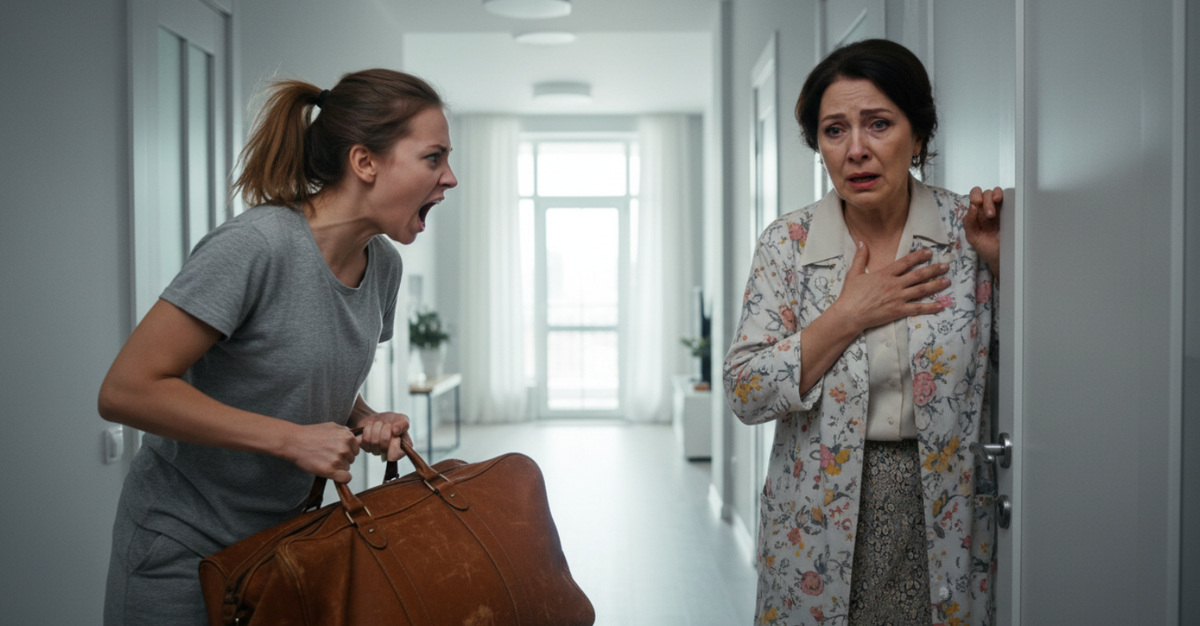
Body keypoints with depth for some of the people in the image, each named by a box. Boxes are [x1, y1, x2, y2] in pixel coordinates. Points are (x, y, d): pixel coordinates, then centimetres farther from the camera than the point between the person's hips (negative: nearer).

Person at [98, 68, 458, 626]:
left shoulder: (383, 265, -1)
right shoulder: (256, 244, -25)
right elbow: (125, 391, -24)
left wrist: (366, 422, -8)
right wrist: (291, 439, -24)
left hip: (285, 535, 7)